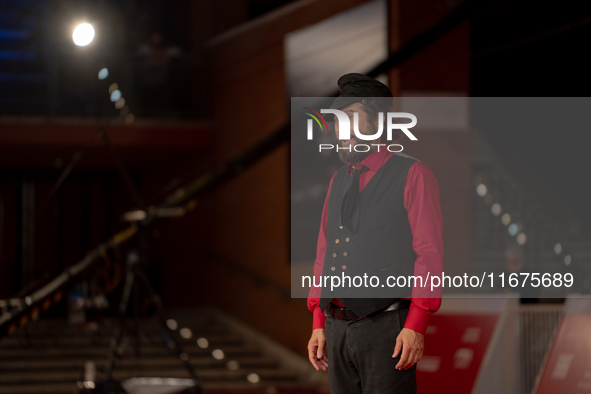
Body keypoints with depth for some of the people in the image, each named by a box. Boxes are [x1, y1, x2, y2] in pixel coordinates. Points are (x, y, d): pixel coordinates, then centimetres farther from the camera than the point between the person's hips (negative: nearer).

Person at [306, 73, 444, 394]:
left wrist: (416, 326, -15)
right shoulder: (338, 181, 17)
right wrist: (319, 325, 11)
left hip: (386, 327, -6)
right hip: (337, 328, 6)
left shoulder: (413, 175, -2)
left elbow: (429, 255, -8)